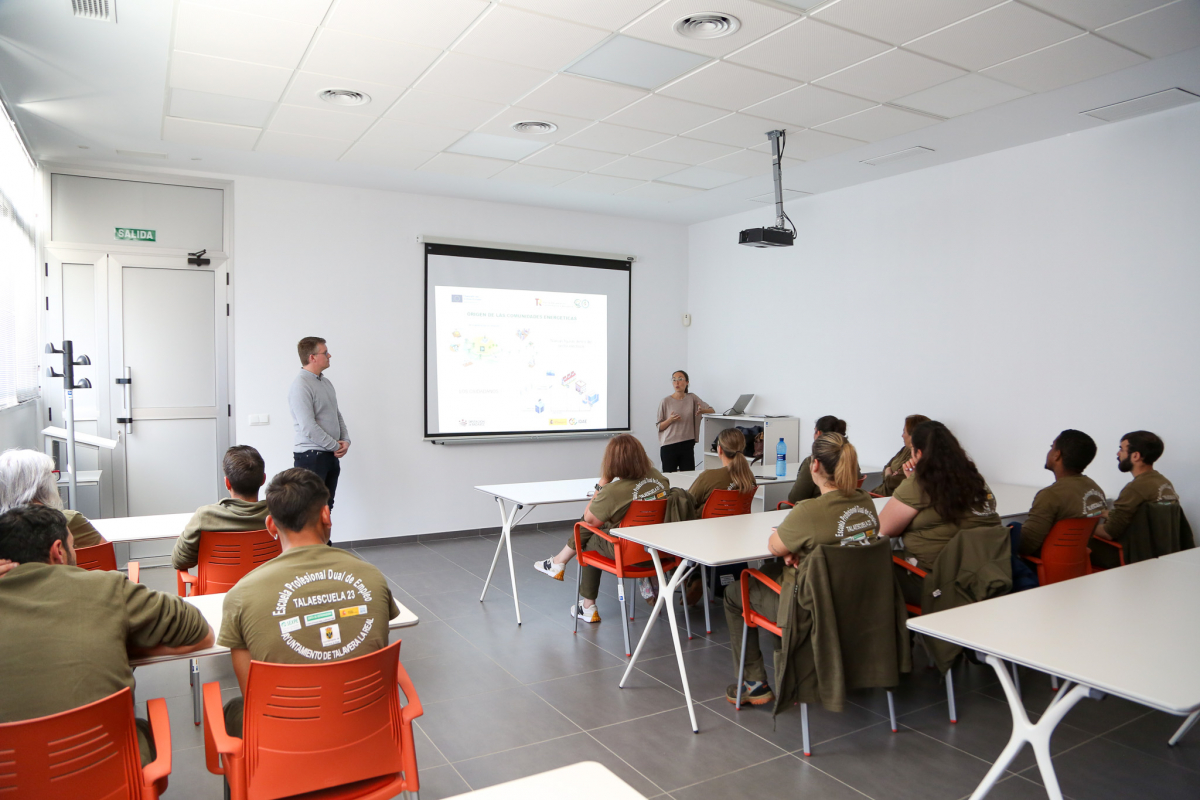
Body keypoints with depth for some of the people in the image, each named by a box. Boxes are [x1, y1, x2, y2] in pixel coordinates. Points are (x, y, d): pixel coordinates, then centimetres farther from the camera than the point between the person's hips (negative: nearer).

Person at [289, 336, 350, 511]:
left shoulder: (326, 382, 12)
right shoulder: (300, 386, -16)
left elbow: (337, 415, 18)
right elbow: (309, 428, -21)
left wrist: (345, 440, 1)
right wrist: (336, 446, -13)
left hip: (331, 456, 9)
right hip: (310, 456, -9)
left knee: (326, 506, 15)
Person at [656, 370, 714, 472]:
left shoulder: (692, 398, 6)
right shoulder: (666, 401, 0)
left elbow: (711, 410, 10)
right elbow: (659, 427, 2)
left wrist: (702, 410, -11)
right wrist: (670, 420, -17)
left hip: (687, 445, 2)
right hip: (669, 446, -2)